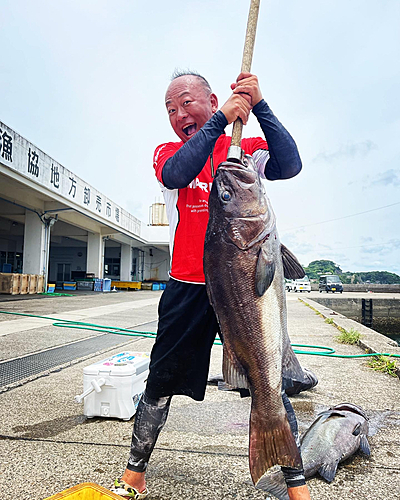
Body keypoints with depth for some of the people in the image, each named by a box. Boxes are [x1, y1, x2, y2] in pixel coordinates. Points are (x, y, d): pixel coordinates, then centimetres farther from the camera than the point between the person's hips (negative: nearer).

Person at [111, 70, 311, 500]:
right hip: (186, 288, 1)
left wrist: (259, 106, -19)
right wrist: (221, 121, -19)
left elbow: (289, 166, -14)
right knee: (160, 384, 10)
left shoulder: (246, 149, 7)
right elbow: (175, 176, -16)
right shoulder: (168, 152, 9)